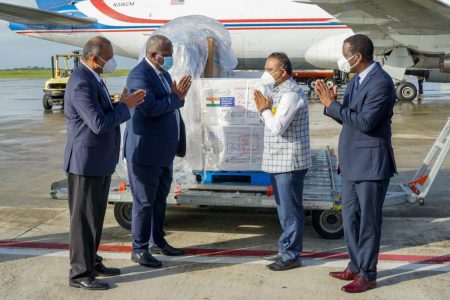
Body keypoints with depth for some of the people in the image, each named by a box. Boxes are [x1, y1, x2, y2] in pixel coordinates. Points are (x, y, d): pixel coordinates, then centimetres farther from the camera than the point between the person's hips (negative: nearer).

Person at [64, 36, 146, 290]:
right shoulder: (81, 84, -21)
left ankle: (91, 262, 31)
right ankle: (80, 273, 12)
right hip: (86, 162, -10)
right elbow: (99, 124, -26)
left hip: (100, 162, 10)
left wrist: (123, 104, -1)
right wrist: (125, 107, -14)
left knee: (95, 215, 18)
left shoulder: (93, 79, 11)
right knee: (84, 218, 0)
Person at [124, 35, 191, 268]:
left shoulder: (163, 73, 14)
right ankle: (139, 249, 13)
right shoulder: (139, 75, -16)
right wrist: (176, 97, -15)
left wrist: (179, 95, -3)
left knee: (159, 199, 18)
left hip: (164, 151, 9)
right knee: (144, 201, 1)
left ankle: (157, 241, 32)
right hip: (146, 151, -9)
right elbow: (150, 108, -26)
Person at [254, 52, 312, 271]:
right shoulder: (278, 91, 16)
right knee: (284, 208, 17)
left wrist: (264, 110, -9)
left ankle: (291, 255, 7)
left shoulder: (291, 95, -17)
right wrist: (265, 110, 0)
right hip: (279, 161, 10)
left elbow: (277, 127, -25)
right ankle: (286, 249, 28)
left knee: (290, 210, -2)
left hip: (289, 162, -10)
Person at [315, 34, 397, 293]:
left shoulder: (381, 83, -18)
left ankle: (367, 275, 14)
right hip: (352, 162, 9)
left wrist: (332, 105, -19)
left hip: (371, 163, -9)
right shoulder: (356, 80, 11)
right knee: (350, 217, 17)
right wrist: (331, 103, -5)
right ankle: (355, 267, 31)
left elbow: (365, 122, -24)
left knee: (368, 220, 2)